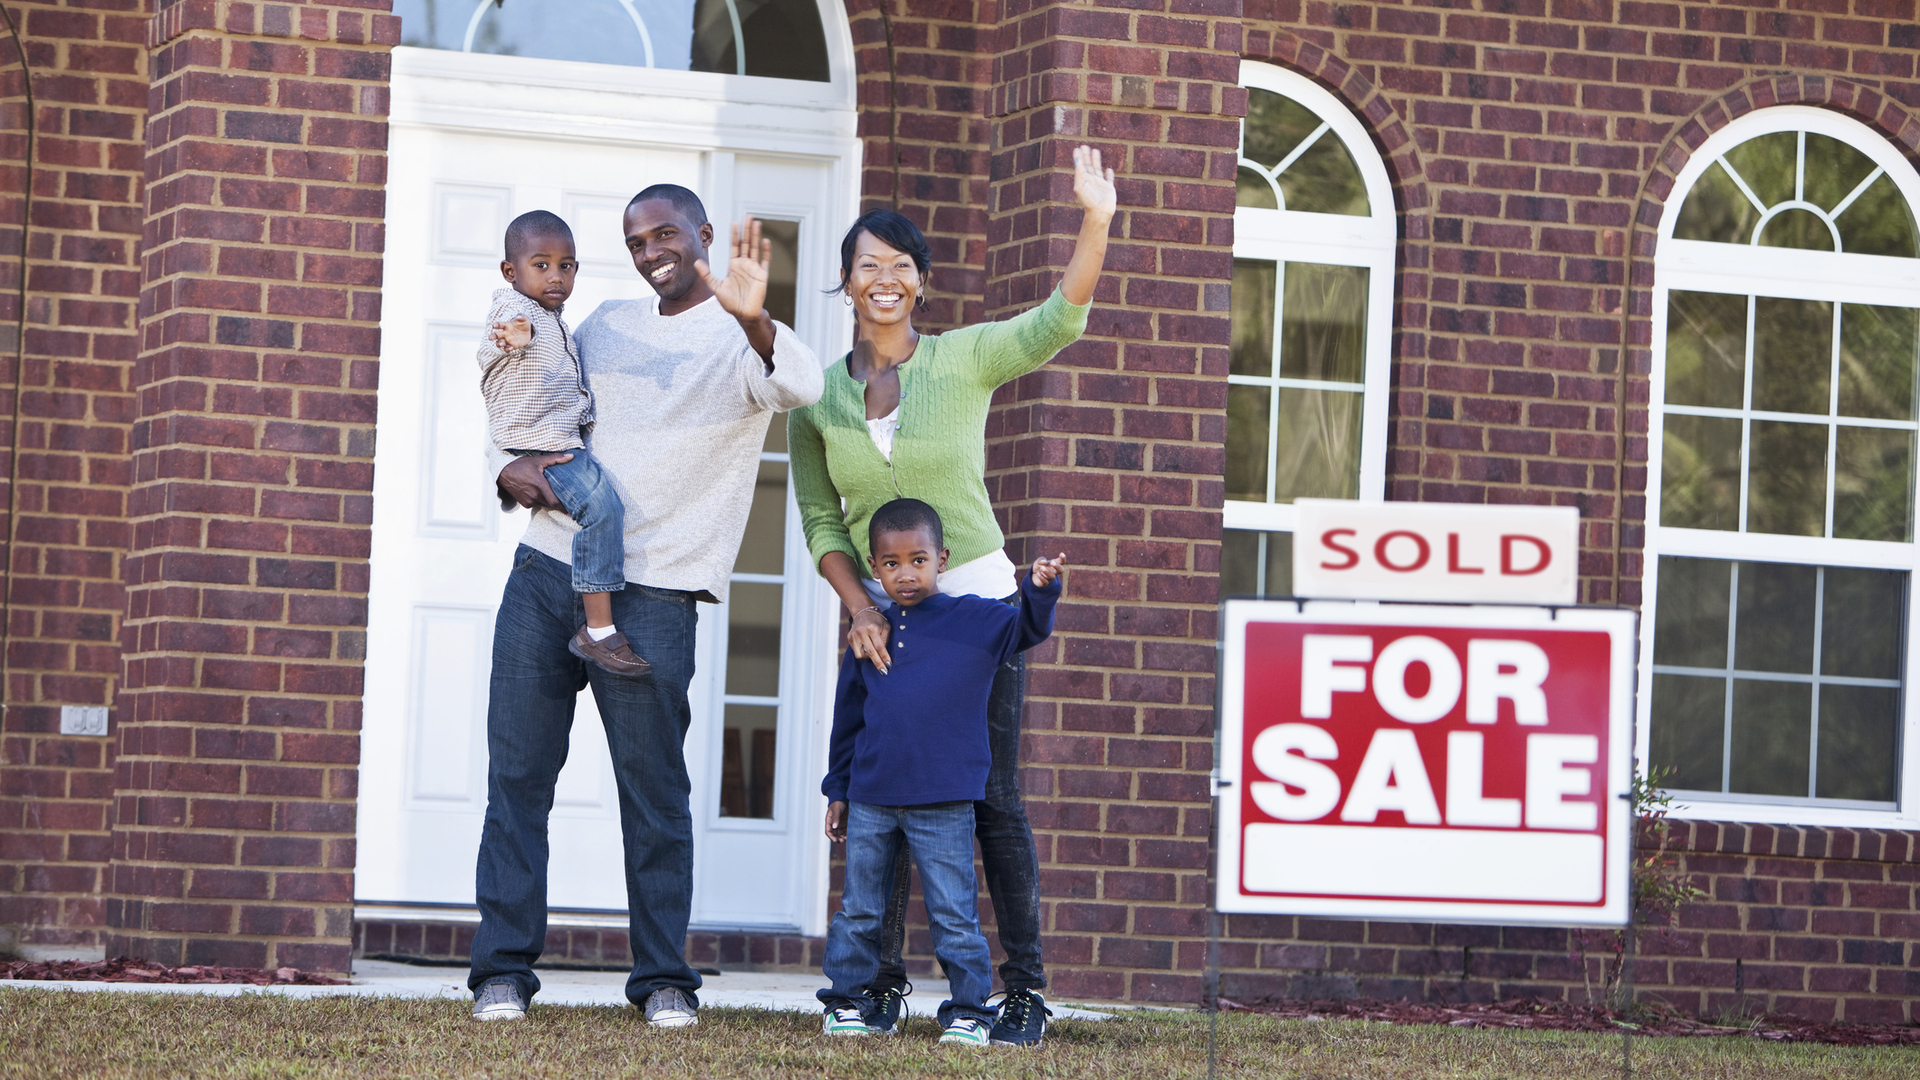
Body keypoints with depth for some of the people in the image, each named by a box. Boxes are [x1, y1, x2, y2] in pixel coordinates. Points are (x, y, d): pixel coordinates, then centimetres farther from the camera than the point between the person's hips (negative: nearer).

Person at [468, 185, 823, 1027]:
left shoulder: (738, 342, 0)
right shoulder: (608, 326, 19)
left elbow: (799, 386, -23)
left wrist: (753, 319, -44)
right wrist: (513, 469, 3)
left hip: (650, 593, -5)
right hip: (547, 569, 5)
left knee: (653, 788, -3)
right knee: (517, 774, 1)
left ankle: (664, 980, 5)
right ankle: (502, 971, 4)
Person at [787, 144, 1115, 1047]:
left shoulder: (964, 361, -2)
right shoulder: (817, 397, 5)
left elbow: (1058, 322, -17)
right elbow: (819, 521, 6)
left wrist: (1095, 222, -31)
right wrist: (858, 605, -10)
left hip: (975, 600, -3)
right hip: (880, 616, 3)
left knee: (991, 797, -3)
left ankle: (1025, 988, 0)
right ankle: (883, 982, 12)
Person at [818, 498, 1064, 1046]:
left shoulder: (974, 621, 0)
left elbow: (1026, 630, -9)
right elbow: (848, 717, 14)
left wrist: (1040, 590, -30)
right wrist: (838, 790, 15)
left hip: (943, 805, -3)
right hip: (871, 801, 3)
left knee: (954, 915, -2)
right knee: (859, 910, 11)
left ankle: (969, 1011, 7)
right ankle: (850, 1003, 22)